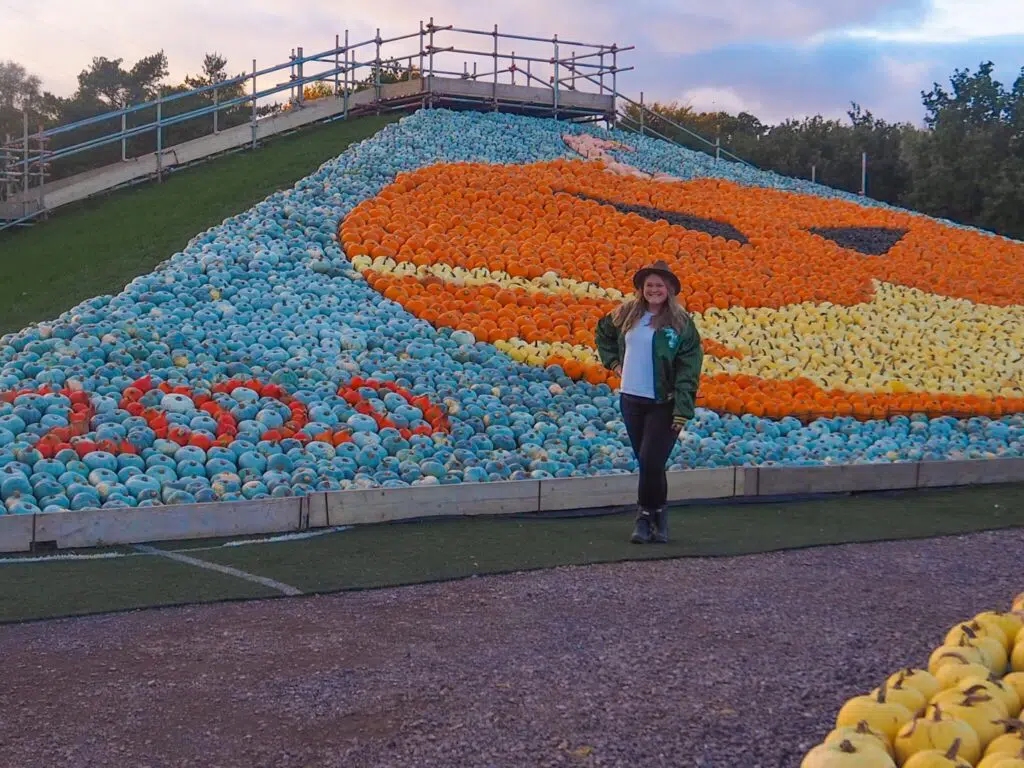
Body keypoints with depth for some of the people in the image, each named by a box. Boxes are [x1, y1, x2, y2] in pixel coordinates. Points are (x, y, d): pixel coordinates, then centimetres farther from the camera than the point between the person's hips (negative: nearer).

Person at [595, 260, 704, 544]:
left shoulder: (681, 322, -6)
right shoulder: (626, 313, 7)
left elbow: (689, 368, -11)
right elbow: (603, 331, 28)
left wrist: (683, 410, -17)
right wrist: (613, 361, 15)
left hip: (664, 404, -4)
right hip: (631, 399, 4)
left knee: (650, 462, -10)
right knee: (647, 463, 10)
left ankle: (646, 515, 8)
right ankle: (657, 516, 22)